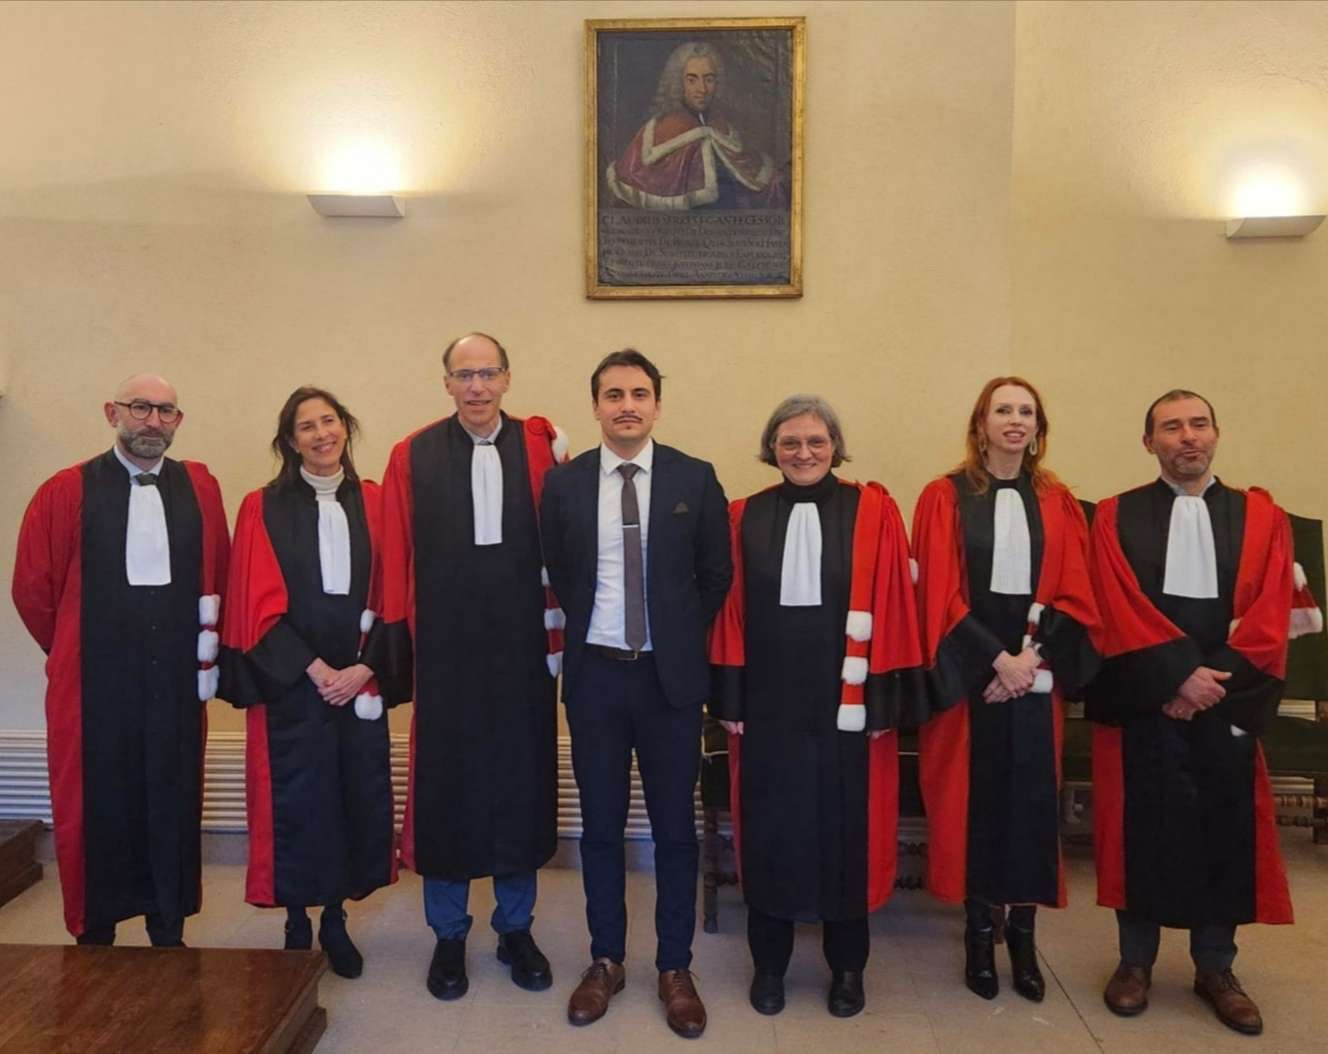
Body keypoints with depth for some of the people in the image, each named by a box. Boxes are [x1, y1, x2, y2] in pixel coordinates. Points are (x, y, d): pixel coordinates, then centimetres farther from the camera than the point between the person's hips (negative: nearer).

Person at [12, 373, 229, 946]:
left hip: (176, 683, 2)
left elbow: (219, 577, 11)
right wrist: (77, 652, 9)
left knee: (173, 804, 9)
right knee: (97, 807, 7)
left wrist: (206, 644, 8)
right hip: (96, 685, -2)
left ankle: (169, 935, 24)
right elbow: (31, 588, 2)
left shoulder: (199, 487, 4)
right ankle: (94, 936, 24)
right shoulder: (67, 491, -3)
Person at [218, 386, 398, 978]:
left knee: (357, 797, 5)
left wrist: (362, 669, -8)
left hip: (360, 680, 2)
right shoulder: (265, 508, -1)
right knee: (297, 802, 4)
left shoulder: (371, 502, 5)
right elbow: (260, 606, -5)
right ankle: (297, 924, 23)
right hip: (292, 680, -2)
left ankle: (335, 919, 24)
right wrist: (314, 669, -11)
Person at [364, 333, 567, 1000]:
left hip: (520, 645, 1)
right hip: (444, 648, -1)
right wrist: (395, 638, -1)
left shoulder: (540, 446, 1)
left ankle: (516, 929, 31)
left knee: (521, 783, 11)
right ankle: (449, 936, 29)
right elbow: (395, 554, -1)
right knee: (444, 784, 10)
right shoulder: (413, 455, 0)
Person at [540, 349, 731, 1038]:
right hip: (595, 672, 1)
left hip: (671, 673, -1)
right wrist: (588, 629, 7)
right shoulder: (563, 483, 0)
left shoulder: (695, 478, -3)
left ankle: (675, 968, 25)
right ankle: (606, 961, 30)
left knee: (674, 825, 9)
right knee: (601, 824, 12)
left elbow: (716, 574, 5)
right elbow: (556, 576, 10)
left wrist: (683, 638, 5)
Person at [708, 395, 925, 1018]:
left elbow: (890, 609, -4)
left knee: (845, 828, 11)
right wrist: (730, 698, -2)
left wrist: (884, 698, -8)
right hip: (768, 700, 1)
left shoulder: (873, 511, -3)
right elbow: (729, 611, 2)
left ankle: (847, 967, 30)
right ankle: (769, 964, 29)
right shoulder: (744, 517, 2)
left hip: (846, 700, -1)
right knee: (769, 829, 11)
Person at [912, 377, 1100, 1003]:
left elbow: (1074, 594, 3)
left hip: (1036, 671, 2)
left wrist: (1032, 657, -10)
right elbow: (940, 593, -7)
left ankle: (1023, 932, 20)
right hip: (969, 670, -2)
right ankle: (980, 932, 18)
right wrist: (998, 659, -13)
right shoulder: (945, 498, -1)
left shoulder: (1058, 504, 8)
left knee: (1032, 797, 5)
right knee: (973, 797, 3)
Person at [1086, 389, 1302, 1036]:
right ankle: (1135, 961, 19)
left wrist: (1214, 679, -12)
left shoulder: (1262, 518, 8)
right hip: (1143, 699, -2)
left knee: (1225, 829, 7)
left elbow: (1270, 617, -1)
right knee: (1143, 826, 3)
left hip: (1229, 699, 2)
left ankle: (1215, 969, 24)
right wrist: (1180, 674, -16)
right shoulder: (1117, 517, 3)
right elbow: (1119, 612, -7)